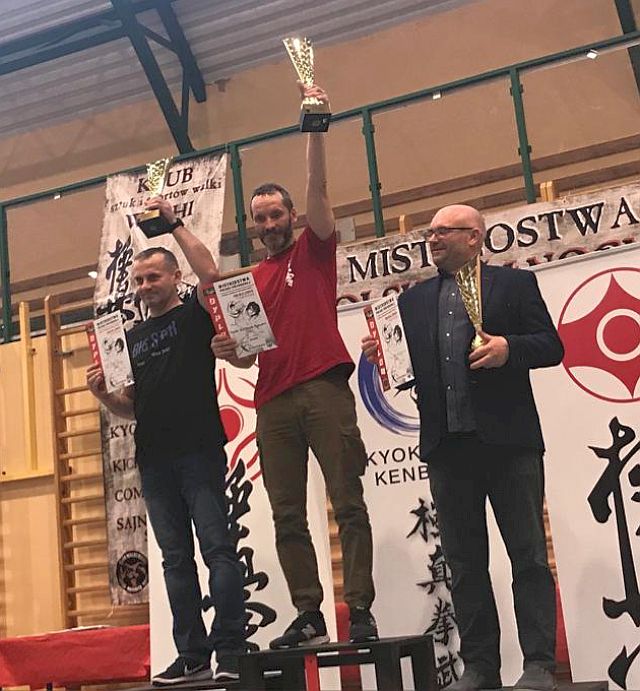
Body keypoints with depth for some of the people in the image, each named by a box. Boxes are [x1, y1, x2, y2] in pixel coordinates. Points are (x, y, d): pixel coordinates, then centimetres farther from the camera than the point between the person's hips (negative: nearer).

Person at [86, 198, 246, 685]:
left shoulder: (195, 314, 4)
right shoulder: (134, 337, 20)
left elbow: (210, 273, -17)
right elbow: (132, 407, 21)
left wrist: (175, 224, -10)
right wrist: (103, 394, 1)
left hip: (200, 452, -6)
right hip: (154, 460, 6)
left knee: (217, 547, -9)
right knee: (176, 558, 6)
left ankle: (230, 651, -9)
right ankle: (193, 656, 10)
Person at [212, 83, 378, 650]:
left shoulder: (315, 249, 11)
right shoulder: (251, 279, 20)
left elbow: (318, 188, -5)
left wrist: (315, 127, -12)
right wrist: (228, 350, 0)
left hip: (323, 390, -5)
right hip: (273, 402, 5)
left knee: (348, 504, -5)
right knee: (288, 516, 4)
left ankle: (361, 610, -2)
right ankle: (309, 615, 10)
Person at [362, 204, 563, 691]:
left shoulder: (514, 283, 7)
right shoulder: (414, 299, 17)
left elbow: (552, 346, 1)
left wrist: (509, 348, -17)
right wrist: (378, 353, -8)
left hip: (508, 441, -3)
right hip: (447, 446, 4)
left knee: (529, 555, -1)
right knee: (465, 562, 7)